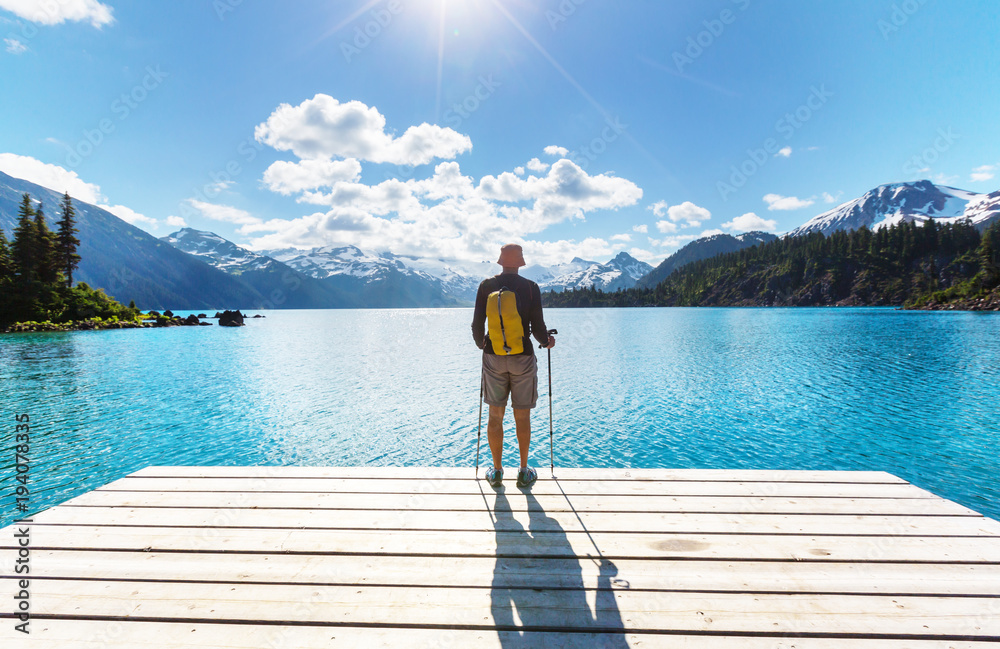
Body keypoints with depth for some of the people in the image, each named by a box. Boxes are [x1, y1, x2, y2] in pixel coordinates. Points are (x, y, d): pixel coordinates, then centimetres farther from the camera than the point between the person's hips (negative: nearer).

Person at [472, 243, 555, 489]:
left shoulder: (486, 286, -1)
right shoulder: (530, 287, -6)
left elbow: (477, 324, 1)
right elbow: (537, 327, -6)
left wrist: (481, 344, 21)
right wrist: (547, 341, 15)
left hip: (493, 358, 1)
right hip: (522, 358, -1)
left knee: (495, 416, 11)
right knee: (522, 417, 9)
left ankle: (497, 471, 20)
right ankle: (524, 472, 20)